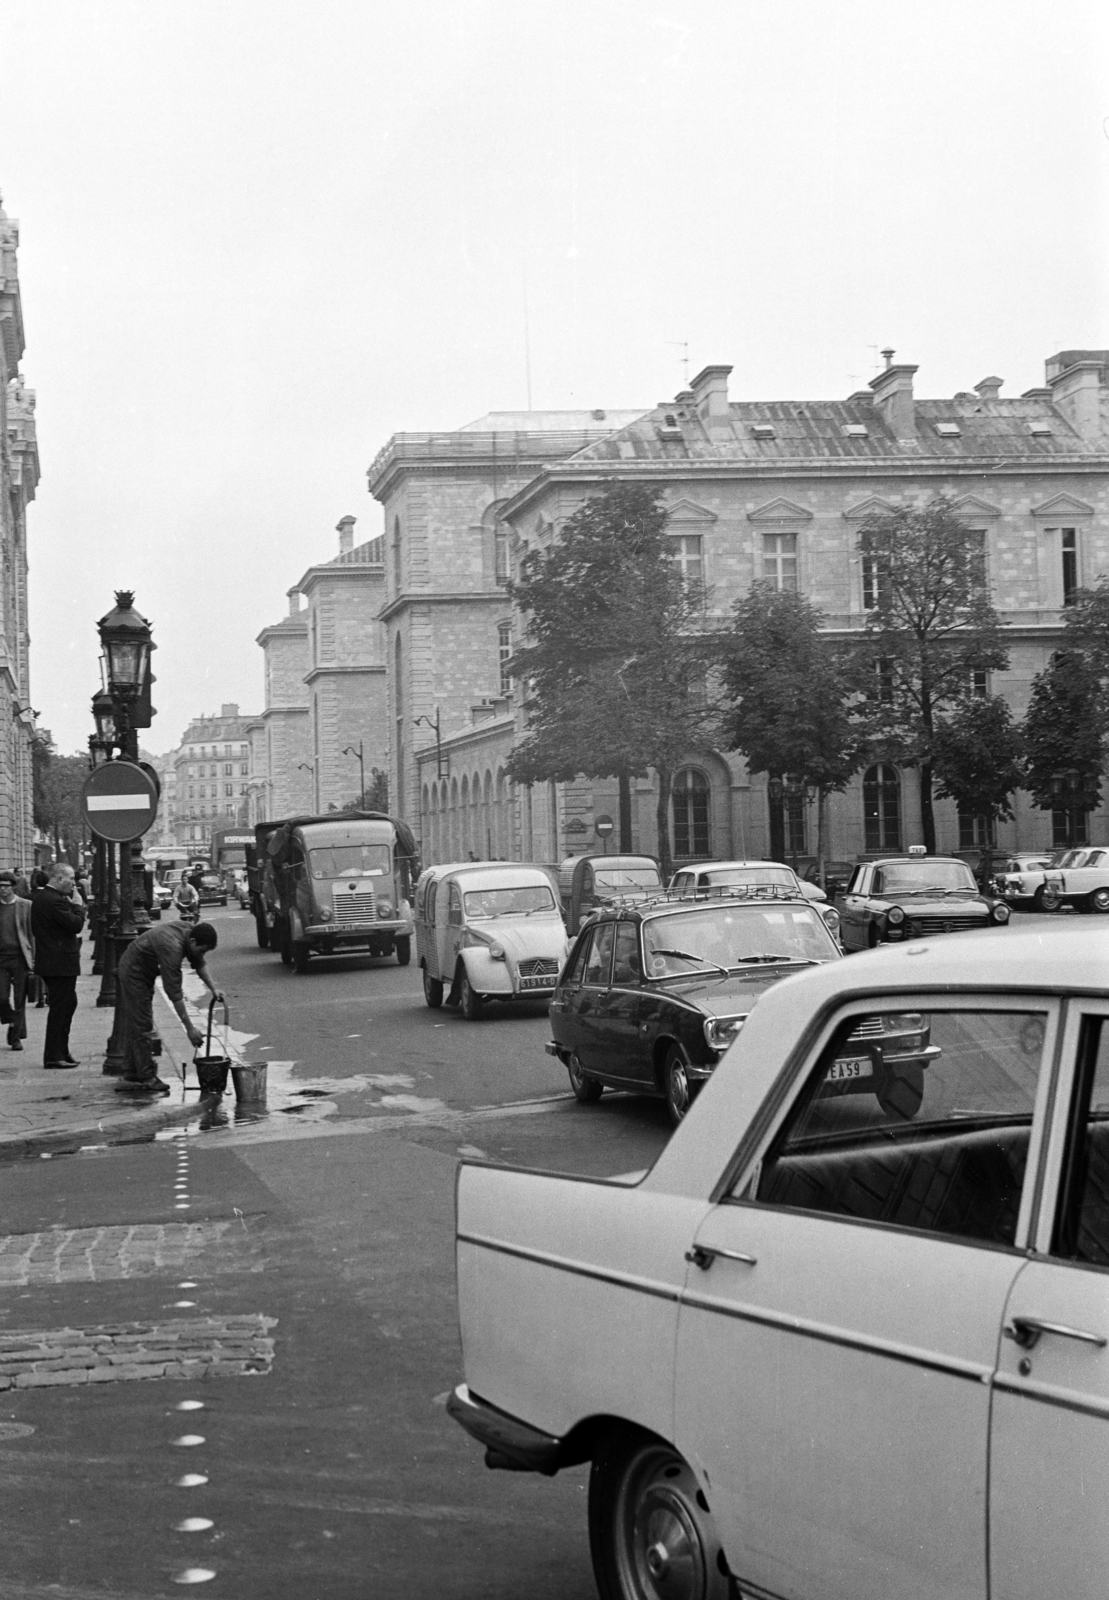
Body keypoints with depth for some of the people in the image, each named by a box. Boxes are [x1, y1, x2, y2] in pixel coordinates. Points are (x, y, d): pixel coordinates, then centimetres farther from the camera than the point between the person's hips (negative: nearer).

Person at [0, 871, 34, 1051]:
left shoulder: (26, 906, 3)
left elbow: (33, 934, 4)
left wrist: (33, 959, -1)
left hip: (20, 958, -1)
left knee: (19, 1001, 0)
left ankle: (16, 1038, 11)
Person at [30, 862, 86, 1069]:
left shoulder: (40, 898, 13)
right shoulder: (55, 901, -20)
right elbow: (76, 924, -22)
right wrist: (78, 905, -7)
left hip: (49, 961, 10)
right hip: (61, 964, -10)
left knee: (67, 1004, 17)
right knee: (60, 1007, -4)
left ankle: (60, 1053, 22)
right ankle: (54, 1056, -1)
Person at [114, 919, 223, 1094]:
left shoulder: (191, 930, -10)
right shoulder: (171, 948, -35)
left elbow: (199, 963, 9)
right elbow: (174, 993, -34)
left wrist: (213, 989, -4)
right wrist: (190, 1028, -32)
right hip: (134, 973, -10)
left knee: (133, 1027, 12)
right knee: (142, 1027, -8)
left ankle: (131, 1076, 18)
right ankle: (146, 1080, -5)